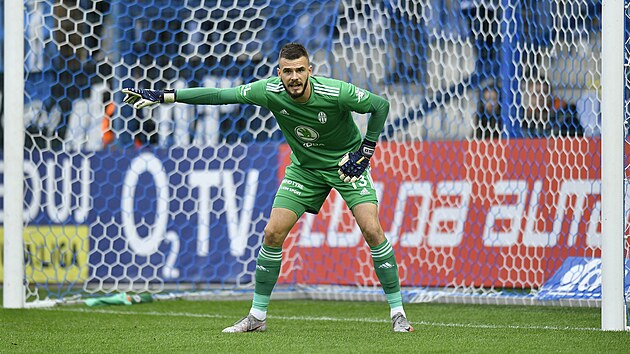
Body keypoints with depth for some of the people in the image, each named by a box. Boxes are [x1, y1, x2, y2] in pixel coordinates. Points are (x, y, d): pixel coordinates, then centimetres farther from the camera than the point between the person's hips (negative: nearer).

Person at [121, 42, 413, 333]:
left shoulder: (337, 93, -29)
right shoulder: (270, 92, -21)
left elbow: (381, 105, -14)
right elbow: (219, 95, -16)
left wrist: (367, 149, -18)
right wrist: (162, 96, -18)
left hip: (346, 164, -3)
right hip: (304, 168, 3)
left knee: (372, 230, -18)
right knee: (273, 233, -7)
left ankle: (397, 312, -7)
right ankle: (257, 316, 6)